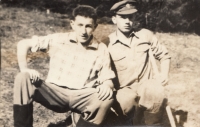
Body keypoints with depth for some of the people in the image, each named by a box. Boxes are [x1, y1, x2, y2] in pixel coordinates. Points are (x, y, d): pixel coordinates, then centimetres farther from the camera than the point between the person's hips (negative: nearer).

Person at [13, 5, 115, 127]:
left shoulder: (102, 50, 3)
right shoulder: (58, 39, 2)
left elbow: (107, 80, 3)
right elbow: (23, 44, 6)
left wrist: (106, 86, -22)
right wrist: (25, 69, -10)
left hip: (82, 98, 0)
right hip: (54, 93, 1)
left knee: (107, 97, -30)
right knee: (23, 78, -22)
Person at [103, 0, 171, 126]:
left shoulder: (146, 35, 5)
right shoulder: (107, 43, -1)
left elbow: (164, 55, 17)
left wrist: (164, 74, 2)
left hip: (145, 84, 1)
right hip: (123, 89, -1)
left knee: (156, 93, -35)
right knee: (124, 101, -37)